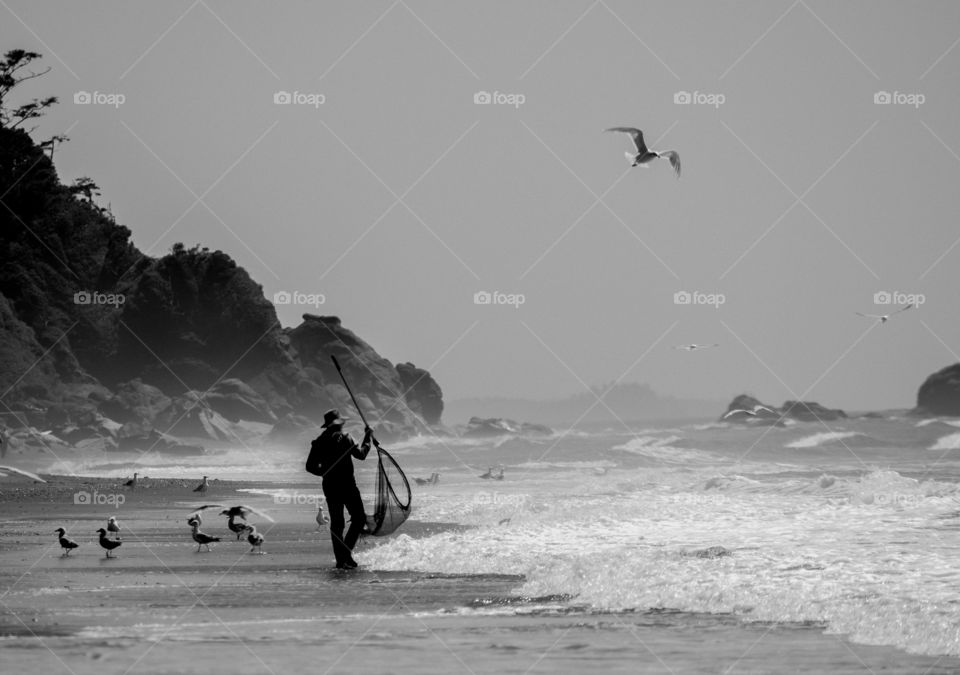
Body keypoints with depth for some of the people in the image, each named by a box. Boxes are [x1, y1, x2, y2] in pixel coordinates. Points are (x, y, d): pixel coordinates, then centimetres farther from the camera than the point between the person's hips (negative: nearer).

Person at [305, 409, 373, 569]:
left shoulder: (319, 442, 6)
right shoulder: (344, 439, -7)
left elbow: (310, 466, 6)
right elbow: (361, 454, -4)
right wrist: (368, 438, 9)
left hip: (329, 486, 5)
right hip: (347, 485, -5)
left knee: (336, 523, 9)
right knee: (358, 518, 4)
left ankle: (341, 559, 5)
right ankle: (347, 550, -12)